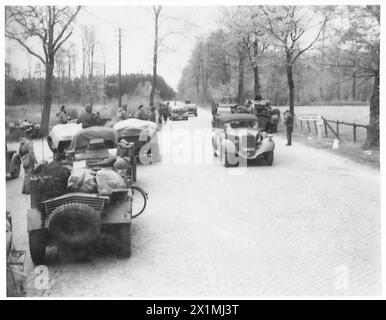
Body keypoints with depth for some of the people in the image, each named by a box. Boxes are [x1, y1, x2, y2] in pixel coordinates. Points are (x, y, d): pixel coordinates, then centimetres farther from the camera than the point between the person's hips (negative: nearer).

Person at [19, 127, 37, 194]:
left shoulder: (22, 141, 8)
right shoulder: (29, 142, -20)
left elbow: (19, 152, 16)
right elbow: (31, 153, -23)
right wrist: (35, 161, -15)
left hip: (24, 161, 9)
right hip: (29, 161, -9)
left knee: (26, 175, 19)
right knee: (29, 175, 0)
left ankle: (24, 190, 23)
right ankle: (28, 190, 6)